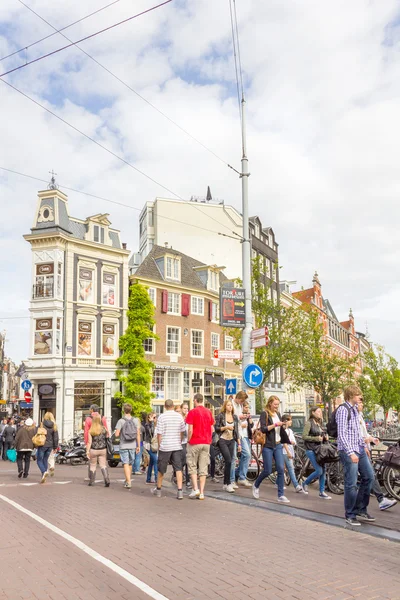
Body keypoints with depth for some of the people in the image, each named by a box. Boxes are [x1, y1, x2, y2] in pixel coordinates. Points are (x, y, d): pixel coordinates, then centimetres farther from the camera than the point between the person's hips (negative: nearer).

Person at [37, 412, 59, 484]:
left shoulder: (42, 425, -7)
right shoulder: (54, 426, 1)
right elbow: (56, 438, 3)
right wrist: (55, 447, 10)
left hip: (42, 445, -4)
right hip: (50, 445, 4)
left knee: (39, 460, 6)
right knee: (45, 460, 15)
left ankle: (44, 471, -19)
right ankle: (44, 477, 13)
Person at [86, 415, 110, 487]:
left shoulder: (90, 431, -9)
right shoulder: (104, 429, -4)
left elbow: (89, 442, -10)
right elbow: (107, 437, 10)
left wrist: (87, 451, -6)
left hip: (93, 450, -1)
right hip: (103, 450, 1)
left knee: (92, 466, 13)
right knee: (103, 465, 5)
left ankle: (91, 481, 21)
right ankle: (107, 480, -10)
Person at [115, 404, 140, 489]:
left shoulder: (121, 421, -9)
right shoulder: (136, 420, 0)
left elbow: (117, 434, -12)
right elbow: (138, 434, 0)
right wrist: (138, 446, 6)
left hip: (123, 446, -3)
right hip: (132, 446, 3)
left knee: (126, 464, -2)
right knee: (130, 464, 16)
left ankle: (129, 482, -11)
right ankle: (127, 480, 29)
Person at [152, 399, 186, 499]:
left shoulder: (162, 417, -8)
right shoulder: (179, 416, 3)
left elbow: (159, 433, -8)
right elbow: (182, 432, 9)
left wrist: (159, 445, 5)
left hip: (165, 446, -2)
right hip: (177, 446, 2)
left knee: (161, 469, 12)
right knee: (178, 469, 3)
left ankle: (158, 489, 26)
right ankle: (180, 491, -5)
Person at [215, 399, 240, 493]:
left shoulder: (235, 417, 10)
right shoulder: (220, 416, -3)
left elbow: (237, 431, 12)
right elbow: (216, 428, -5)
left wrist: (239, 443, 9)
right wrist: (226, 427, -18)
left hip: (231, 441, 5)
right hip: (223, 440, -5)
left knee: (229, 462, 5)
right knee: (228, 461, -15)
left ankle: (225, 484, 16)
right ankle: (228, 484, -7)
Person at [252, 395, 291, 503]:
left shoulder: (277, 414, 13)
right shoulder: (264, 414, -5)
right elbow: (263, 429, -16)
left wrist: (288, 441, 25)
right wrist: (275, 424, -18)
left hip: (278, 445, 6)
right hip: (268, 446, -6)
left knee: (281, 469, -4)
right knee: (268, 471, -2)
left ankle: (280, 496, 1)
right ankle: (256, 485, 26)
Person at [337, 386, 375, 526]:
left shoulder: (354, 409, 14)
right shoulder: (343, 410, -15)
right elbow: (342, 434, -20)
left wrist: (364, 445, 20)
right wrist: (350, 452, -24)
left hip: (359, 449, 9)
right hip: (348, 451, -9)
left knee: (369, 476, 10)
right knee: (351, 483, -4)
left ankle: (360, 510, 22)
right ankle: (350, 516, 9)